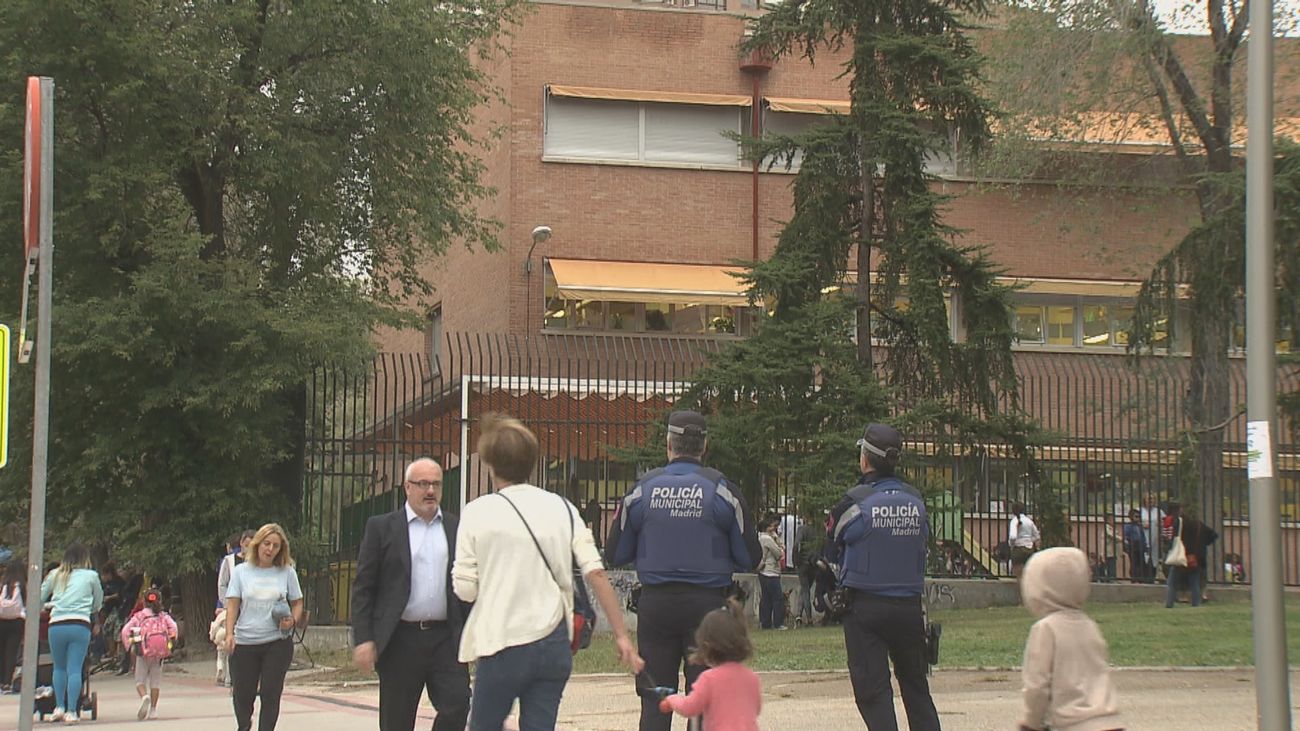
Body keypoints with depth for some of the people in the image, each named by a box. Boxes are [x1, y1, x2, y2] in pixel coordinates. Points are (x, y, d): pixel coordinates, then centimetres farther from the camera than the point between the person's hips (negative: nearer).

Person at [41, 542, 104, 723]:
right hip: (80, 624, -2)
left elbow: (39, 598, 16)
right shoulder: (91, 576, 9)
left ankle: (59, 707, 11)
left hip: (56, 625, 2)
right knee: (75, 669, -1)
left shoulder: (55, 575, 13)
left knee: (59, 667, 18)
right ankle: (72, 711, -6)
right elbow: (98, 603, 17)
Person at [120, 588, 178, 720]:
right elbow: (173, 626, -3)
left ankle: (144, 696, -22)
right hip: (160, 652, 2)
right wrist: (171, 642, 5)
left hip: (144, 651, -1)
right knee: (155, 679, 13)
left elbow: (125, 630, 1)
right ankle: (153, 709, 9)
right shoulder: (164, 616, 14)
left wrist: (128, 646, 8)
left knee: (140, 679, 8)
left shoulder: (139, 616, 12)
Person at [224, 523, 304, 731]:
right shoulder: (241, 571, 5)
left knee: (270, 693, -4)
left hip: (278, 642, 0)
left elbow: (297, 604, 13)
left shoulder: (287, 572, 6)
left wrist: (293, 621, -8)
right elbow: (232, 605, 3)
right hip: (244, 643, 0)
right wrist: (229, 634, -9)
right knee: (242, 693, 6)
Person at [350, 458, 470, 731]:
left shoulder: (457, 528, 10)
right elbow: (363, 588, 1)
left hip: (446, 637, 2)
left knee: (457, 706, -12)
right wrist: (363, 639, -8)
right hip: (400, 640, -2)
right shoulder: (382, 527, 4)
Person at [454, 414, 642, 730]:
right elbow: (596, 574, -1)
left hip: (501, 644, -3)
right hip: (554, 645, 3)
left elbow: (465, 589, -6)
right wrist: (621, 635, 2)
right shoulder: (562, 509, 5)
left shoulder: (478, 512, -5)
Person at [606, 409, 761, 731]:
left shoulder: (642, 489, -1)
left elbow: (615, 554, 5)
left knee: (654, 701, 8)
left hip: (655, 604, 1)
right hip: (707, 603, -1)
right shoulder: (722, 490, -4)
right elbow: (749, 558, 0)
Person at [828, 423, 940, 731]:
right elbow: (923, 542, 10)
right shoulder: (917, 501, 1)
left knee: (872, 689, -2)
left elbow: (833, 553, 2)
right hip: (910, 607, 4)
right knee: (916, 688, 16)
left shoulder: (854, 502, -10)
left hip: (866, 608, -4)